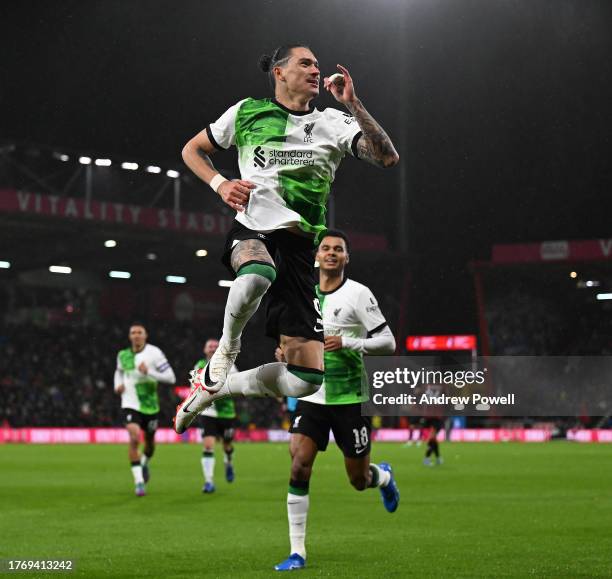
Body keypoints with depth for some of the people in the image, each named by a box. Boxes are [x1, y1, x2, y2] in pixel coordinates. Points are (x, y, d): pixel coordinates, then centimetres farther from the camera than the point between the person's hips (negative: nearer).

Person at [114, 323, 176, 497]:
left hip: (150, 405, 0)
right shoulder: (123, 355, 2)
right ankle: (139, 482, -16)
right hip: (130, 404, 0)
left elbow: (171, 378, -13)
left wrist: (149, 372, -25)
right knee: (134, 438, -21)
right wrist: (118, 384, 4)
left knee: (150, 442, 16)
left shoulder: (154, 353, -10)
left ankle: (144, 464, 51)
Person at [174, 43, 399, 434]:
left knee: (307, 379, -7)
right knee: (258, 274, -45)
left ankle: (213, 387, 17)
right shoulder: (247, 112, 8)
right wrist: (220, 184, 2)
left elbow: (387, 157, -4)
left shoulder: (333, 123, 9)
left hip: (300, 248, 3)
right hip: (253, 230, -2)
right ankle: (228, 348, -13)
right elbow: (192, 149, 20)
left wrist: (353, 105, -11)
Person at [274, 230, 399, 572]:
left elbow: (388, 342, -9)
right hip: (312, 398, 3)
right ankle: (297, 552, -7)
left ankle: (383, 476, 44)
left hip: (350, 399, -3)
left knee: (359, 480, 5)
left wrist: (347, 343, -22)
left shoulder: (358, 294, -8)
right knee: (299, 466, -14)